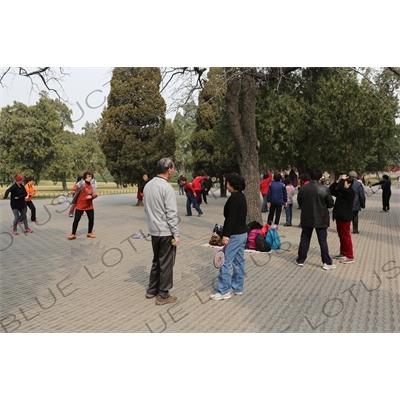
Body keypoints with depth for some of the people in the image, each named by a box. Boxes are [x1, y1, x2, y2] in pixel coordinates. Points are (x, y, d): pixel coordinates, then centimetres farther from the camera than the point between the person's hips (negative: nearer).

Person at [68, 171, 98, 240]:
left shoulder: (92, 186, 6)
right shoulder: (82, 182, -11)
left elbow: (95, 194, 7)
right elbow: (77, 185, -32)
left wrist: (91, 196, -16)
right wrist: (73, 190, -54)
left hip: (89, 206, 5)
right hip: (80, 205, -5)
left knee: (91, 219, 7)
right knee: (76, 219, -3)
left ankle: (90, 233, 25)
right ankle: (73, 234, 10)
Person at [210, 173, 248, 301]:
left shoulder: (234, 198, -17)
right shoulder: (241, 197, 13)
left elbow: (231, 218, -22)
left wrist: (226, 234, -20)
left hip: (235, 235, -10)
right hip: (242, 233, 10)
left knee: (226, 262, -4)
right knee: (239, 261, 14)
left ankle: (224, 291, 1)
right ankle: (238, 288, 22)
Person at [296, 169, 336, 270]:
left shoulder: (303, 188, -5)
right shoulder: (324, 189, -13)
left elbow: (299, 202, 6)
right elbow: (330, 204, -5)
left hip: (306, 218, 3)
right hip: (320, 219, -2)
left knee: (304, 239, 12)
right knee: (323, 241, 6)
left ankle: (300, 260, 20)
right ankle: (327, 263, 12)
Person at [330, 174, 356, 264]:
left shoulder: (350, 192, -14)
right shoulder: (341, 192, 11)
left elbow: (340, 188, -30)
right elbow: (331, 190, 9)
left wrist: (342, 179, -14)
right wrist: (337, 181, 2)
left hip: (345, 217, -9)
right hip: (339, 216, 9)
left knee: (346, 236, -4)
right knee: (341, 236, 16)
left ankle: (350, 257, 4)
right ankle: (343, 253, 28)